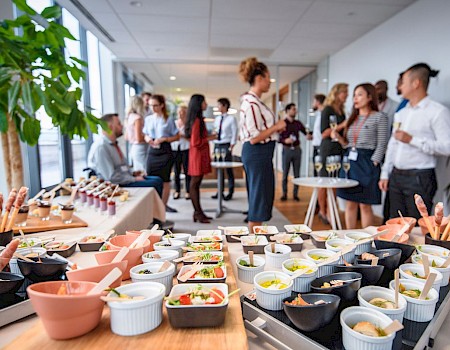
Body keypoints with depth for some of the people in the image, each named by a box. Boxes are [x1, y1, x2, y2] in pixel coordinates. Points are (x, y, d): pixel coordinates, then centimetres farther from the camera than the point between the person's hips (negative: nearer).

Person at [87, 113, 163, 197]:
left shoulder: (113, 144, 11)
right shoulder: (101, 147, -19)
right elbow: (111, 177, -23)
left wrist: (132, 174, 8)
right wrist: (134, 179, -16)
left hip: (126, 178, 10)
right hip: (117, 185, -10)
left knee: (158, 180, 0)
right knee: (155, 184, -18)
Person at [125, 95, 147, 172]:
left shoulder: (129, 117, 10)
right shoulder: (137, 118, -14)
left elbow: (127, 137, 16)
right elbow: (139, 138, -18)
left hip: (133, 148, 9)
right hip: (140, 148, -9)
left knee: (137, 173, 15)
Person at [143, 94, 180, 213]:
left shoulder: (168, 120, -2)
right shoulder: (148, 119, 9)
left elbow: (177, 137, 0)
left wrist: (163, 139, -14)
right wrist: (147, 139, -4)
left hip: (165, 151, -3)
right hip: (152, 151, 3)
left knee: (165, 180, 3)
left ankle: (164, 205, 16)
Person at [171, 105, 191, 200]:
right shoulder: (174, 123, 13)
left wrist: (182, 135, -17)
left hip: (186, 149, -3)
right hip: (175, 149, 4)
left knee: (187, 171, -1)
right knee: (176, 171, 5)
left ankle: (188, 191, 9)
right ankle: (177, 191, 16)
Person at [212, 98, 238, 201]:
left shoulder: (231, 118, -5)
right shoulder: (217, 119, 13)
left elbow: (234, 134, -8)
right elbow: (214, 133, 16)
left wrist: (230, 148, -13)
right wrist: (214, 147, 7)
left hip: (226, 146, -6)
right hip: (217, 145, 6)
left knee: (228, 169, 0)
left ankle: (230, 192, 9)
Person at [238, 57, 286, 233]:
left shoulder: (252, 101, 14)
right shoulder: (252, 103, -17)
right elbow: (254, 138, -22)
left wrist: (275, 127, 13)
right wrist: (276, 127, -12)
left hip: (257, 154, 11)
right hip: (258, 154, -11)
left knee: (258, 199, 17)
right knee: (259, 199, -1)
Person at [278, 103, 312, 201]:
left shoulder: (298, 123, 9)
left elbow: (306, 132, 7)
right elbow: (278, 138, -5)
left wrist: (309, 135, -15)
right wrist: (285, 140, -22)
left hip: (297, 150, 3)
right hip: (286, 150, -3)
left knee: (297, 174, 4)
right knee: (285, 173, 1)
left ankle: (295, 194, 12)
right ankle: (284, 194, 10)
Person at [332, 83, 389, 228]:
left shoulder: (380, 117, -2)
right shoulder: (353, 118, 16)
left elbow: (382, 145, -7)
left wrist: (373, 165, -14)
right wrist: (338, 137, -2)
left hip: (366, 163, -5)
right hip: (350, 162, 6)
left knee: (365, 205, 0)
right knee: (350, 204, 8)